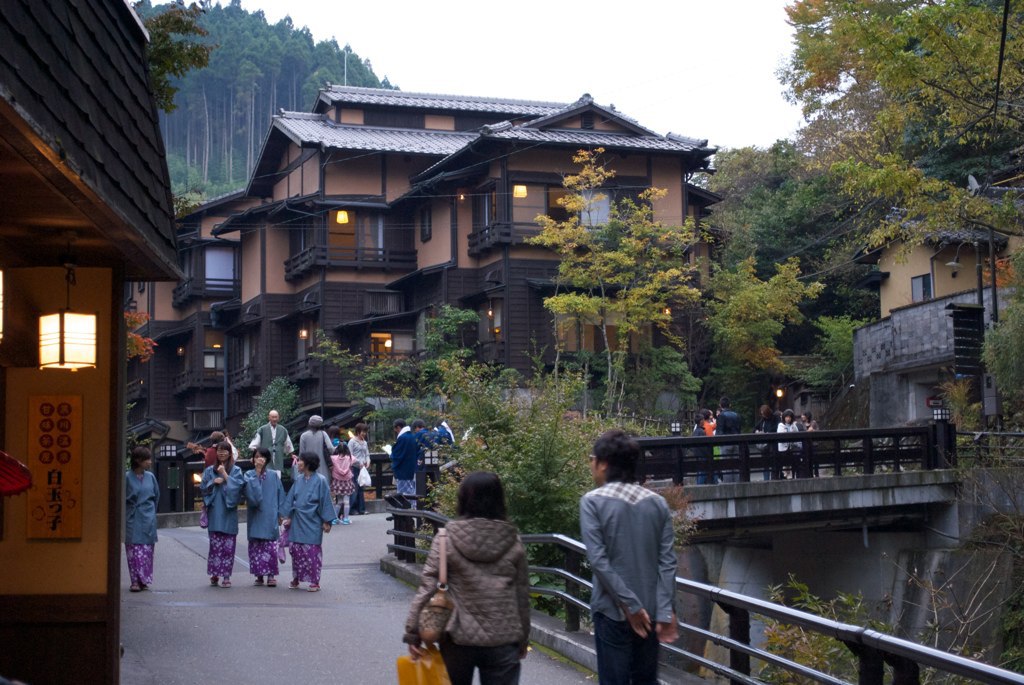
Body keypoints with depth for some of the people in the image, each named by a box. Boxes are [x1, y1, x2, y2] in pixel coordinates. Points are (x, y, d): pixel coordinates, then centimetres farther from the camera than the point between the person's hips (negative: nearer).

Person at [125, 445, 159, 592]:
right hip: (132, 519, -3)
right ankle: (136, 581, -1)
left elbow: (156, 495, 17)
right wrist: (127, 513, 5)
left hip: (148, 519, 3)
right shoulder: (127, 477, -6)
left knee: (147, 550, 4)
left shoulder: (150, 477, 6)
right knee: (134, 550, -4)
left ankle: (144, 580, 12)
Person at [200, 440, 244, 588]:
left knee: (228, 545, -3)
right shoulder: (210, 470, 12)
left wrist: (225, 474, -11)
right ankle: (214, 574, 10)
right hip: (214, 511, 2)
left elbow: (238, 485, -9)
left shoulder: (235, 470, 5)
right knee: (215, 544, 1)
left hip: (229, 512, -2)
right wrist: (213, 482, -8)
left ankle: (226, 576, 1)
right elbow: (202, 487, 9)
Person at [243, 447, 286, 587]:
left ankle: (271, 575, 4)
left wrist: (280, 513, 1)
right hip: (255, 516, 1)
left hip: (270, 516, -1)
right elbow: (250, 493, -14)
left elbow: (280, 495, 5)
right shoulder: (249, 475, 2)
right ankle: (259, 574, 13)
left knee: (270, 546, -3)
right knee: (255, 546, 4)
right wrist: (257, 474, -16)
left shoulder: (273, 475, 3)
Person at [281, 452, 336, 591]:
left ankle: (314, 582, 6)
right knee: (296, 550, 7)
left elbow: (325, 501, -8)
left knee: (312, 551, -1)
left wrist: (326, 522, -8)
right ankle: (296, 578, 20)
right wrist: (288, 516, 8)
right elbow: (291, 499, 12)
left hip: (312, 522, -5)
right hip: (297, 521, 5)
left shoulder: (320, 480, -9)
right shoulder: (299, 480, 6)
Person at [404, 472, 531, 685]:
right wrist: (523, 638, 15)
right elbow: (522, 595, 4)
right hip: (504, 640, 1)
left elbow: (427, 587, -10)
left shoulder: (447, 539, -6)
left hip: (459, 639, 0)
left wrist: (413, 632, -5)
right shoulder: (513, 542, -1)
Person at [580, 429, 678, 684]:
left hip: (612, 610, -4)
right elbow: (668, 561, -3)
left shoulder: (593, 501, -10)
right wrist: (665, 611, -5)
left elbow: (598, 560, -17)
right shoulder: (657, 502, 3)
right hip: (650, 609, 4)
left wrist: (629, 605, -14)